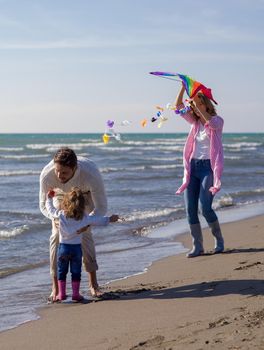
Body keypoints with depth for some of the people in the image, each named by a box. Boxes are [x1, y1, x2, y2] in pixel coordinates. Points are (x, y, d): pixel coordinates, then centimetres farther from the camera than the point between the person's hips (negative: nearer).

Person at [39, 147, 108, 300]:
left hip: (85, 194, -1)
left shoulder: (91, 174, -45)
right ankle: (56, 287, -8)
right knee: (57, 235, -11)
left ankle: (93, 284, -4)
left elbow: (101, 207, -34)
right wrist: (54, 217, -44)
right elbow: (44, 204, -23)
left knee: (85, 233, -13)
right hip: (61, 194, 1)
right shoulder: (47, 175, -40)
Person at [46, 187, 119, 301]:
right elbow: (98, 220, 4)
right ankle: (75, 294, 11)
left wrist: (49, 199, 24)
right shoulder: (85, 218, -7)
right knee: (76, 272, 10)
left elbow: (51, 210, 7)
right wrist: (109, 219, 21)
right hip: (77, 247, 0)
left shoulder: (60, 215, -10)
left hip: (63, 247, 0)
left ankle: (61, 293, 13)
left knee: (61, 271, 12)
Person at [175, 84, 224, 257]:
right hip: (193, 166, 6)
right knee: (190, 209, -1)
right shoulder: (195, 122, 15)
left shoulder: (217, 121, 0)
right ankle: (197, 246, 4)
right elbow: (179, 107, 9)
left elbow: (211, 122, -23)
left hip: (208, 167, -6)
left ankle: (219, 240, 6)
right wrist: (183, 88, -3)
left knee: (205, 207, -15)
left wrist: (197, 103, -20)